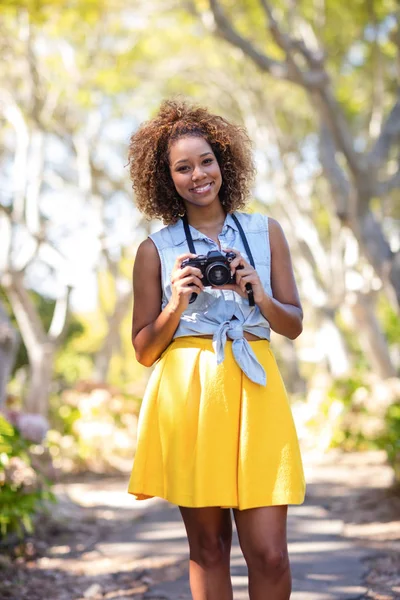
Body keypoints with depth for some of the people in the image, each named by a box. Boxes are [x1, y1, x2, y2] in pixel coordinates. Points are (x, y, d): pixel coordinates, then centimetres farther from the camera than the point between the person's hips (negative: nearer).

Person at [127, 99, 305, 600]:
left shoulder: (266, 233, 11)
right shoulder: (156, 249, 6)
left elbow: (294, 325, 12)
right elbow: (144, 351, 7)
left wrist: (259, 297, -7)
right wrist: (176, 306, -10)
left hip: (255, 394, 1)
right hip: (186, 394, -1)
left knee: (269, 555, -5)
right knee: (208, 546, 6)